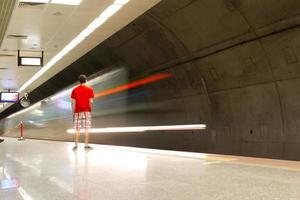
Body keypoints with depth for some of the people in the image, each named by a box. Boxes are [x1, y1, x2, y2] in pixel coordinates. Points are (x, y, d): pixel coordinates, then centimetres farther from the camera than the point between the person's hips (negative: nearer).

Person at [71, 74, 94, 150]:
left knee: (77, 129, 4)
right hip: (87, 111, -2)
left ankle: (76, 145, 3)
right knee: (86, 129, 1)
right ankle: (86, 144, 1)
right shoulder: (90, 89, -1)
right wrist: (91, 110, 5)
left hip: (77, 112, 2)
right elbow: (91, 102, -6)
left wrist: (73, 112, 7)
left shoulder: (75, 90, 3)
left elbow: (73, 103, 1)